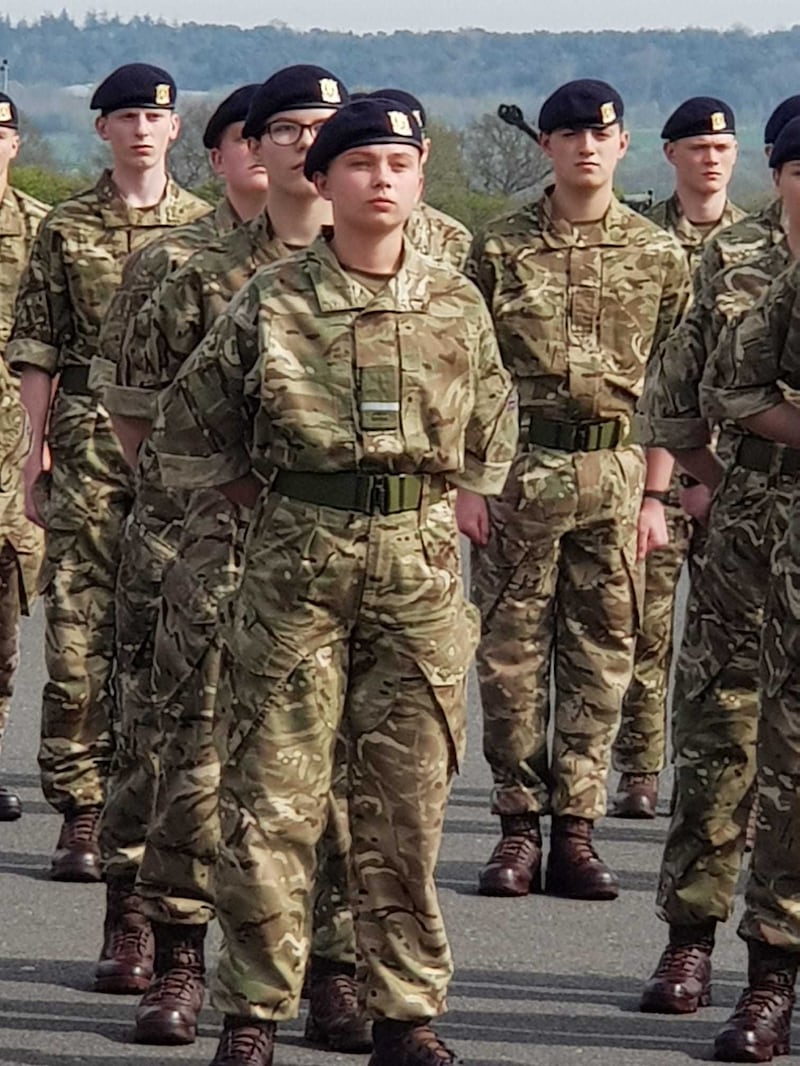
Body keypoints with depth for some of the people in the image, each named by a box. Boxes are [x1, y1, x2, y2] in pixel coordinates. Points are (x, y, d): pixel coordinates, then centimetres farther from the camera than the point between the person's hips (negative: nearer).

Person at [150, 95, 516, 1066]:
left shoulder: (457, 305, 8)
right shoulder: (270, 302, 0)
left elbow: (492, 436, 21)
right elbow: (189, 428, 8)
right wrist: (283, 512, 8)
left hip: (421, 564, 2)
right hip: (296, 565, -2)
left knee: (409, 795, 5)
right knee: (272, 794, -2)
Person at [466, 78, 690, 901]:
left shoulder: (658, 254, 6)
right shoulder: (499, 248, 2)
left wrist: (654, 496, 2)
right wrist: (464, 483, -4)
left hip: (614, 474, 1)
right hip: (517, 469, -1)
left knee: (601, 657, 3)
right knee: (511, 655, 1)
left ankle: (576, 830, 9)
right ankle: (518, 826, 9)